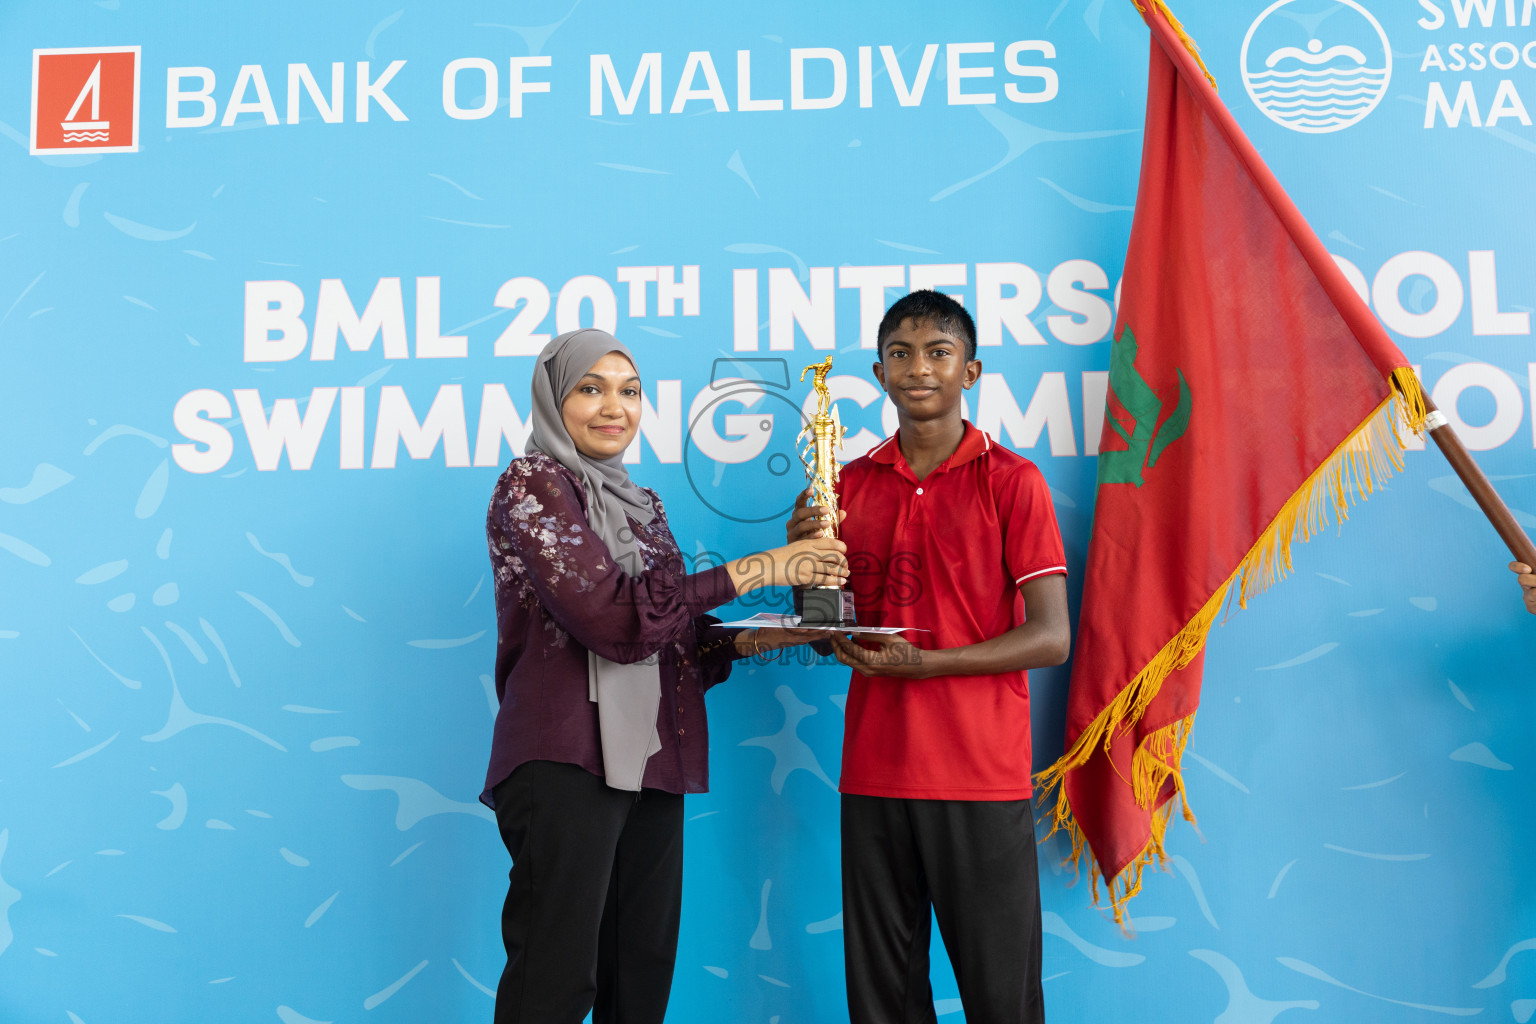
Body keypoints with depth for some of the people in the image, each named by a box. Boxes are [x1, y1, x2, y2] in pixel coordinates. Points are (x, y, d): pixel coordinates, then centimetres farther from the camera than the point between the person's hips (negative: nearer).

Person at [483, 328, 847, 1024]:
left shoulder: (638, 505, 19)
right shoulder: (533, 483, -5)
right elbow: (611, 614, -17)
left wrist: (754, 639, -1)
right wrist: (753, 570, -14)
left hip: (649, 761, 7)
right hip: (566, 762, -7)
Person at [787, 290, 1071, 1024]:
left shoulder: (1011, 482, -2)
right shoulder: (850, 486, 9)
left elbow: (1051, 637, -7)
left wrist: (923, 662, -16)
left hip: (982, 777, -3)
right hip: (874, 772, 4)